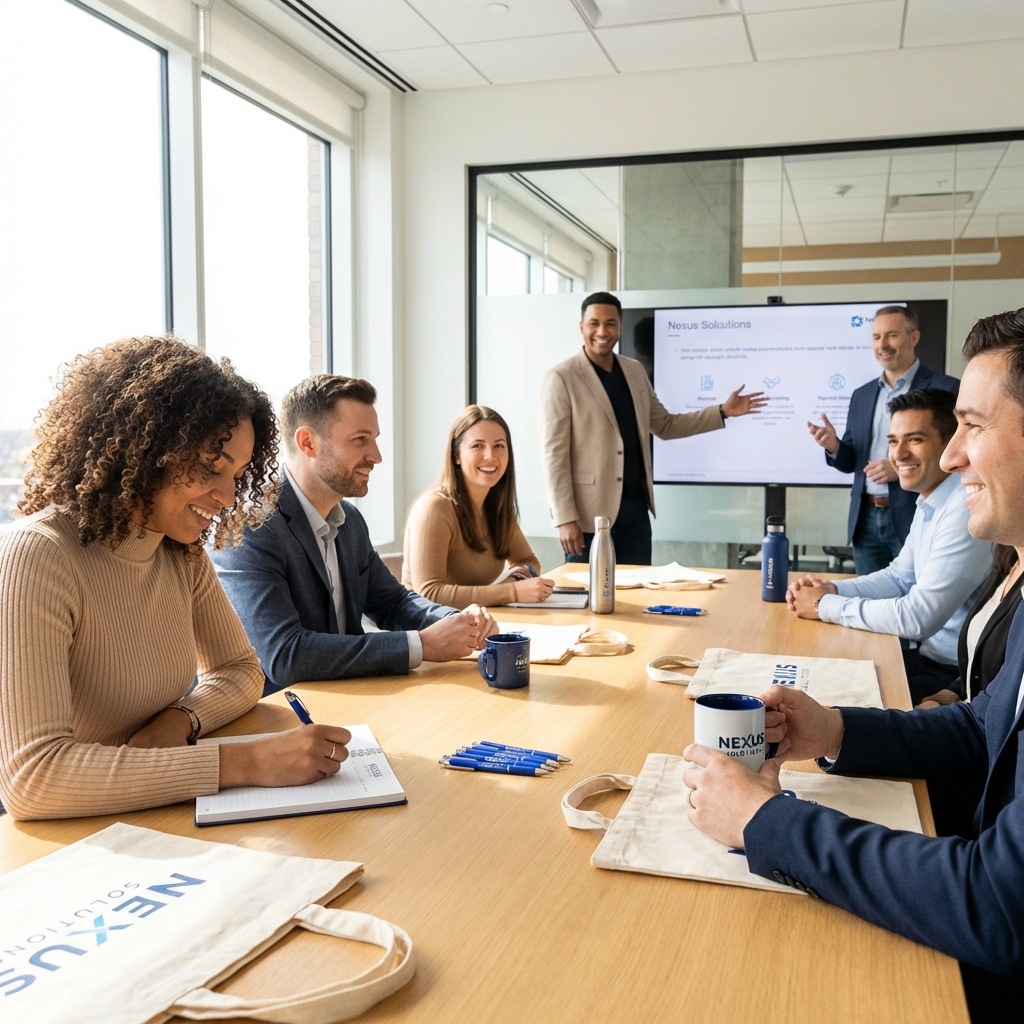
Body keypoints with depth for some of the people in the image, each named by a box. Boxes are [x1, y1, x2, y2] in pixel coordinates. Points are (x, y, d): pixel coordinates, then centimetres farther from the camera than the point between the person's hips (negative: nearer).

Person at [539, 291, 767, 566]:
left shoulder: (635, 371, 11)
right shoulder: (561, 379, -9)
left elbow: (665, 425, 20)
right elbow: (553, 453, -12)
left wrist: (723, 411, 11)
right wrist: (565, 518, -17)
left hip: (636, 506, 6)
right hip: (589, 511, -6)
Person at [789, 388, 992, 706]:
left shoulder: (967, 511, -24)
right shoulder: (930, 502, 8)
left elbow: (917, 618, -26)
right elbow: (901, 577, 19)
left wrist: (826, 606, -14)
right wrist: (832, 590, 0)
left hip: (957, 675, -9)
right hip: (929, 653, 9)